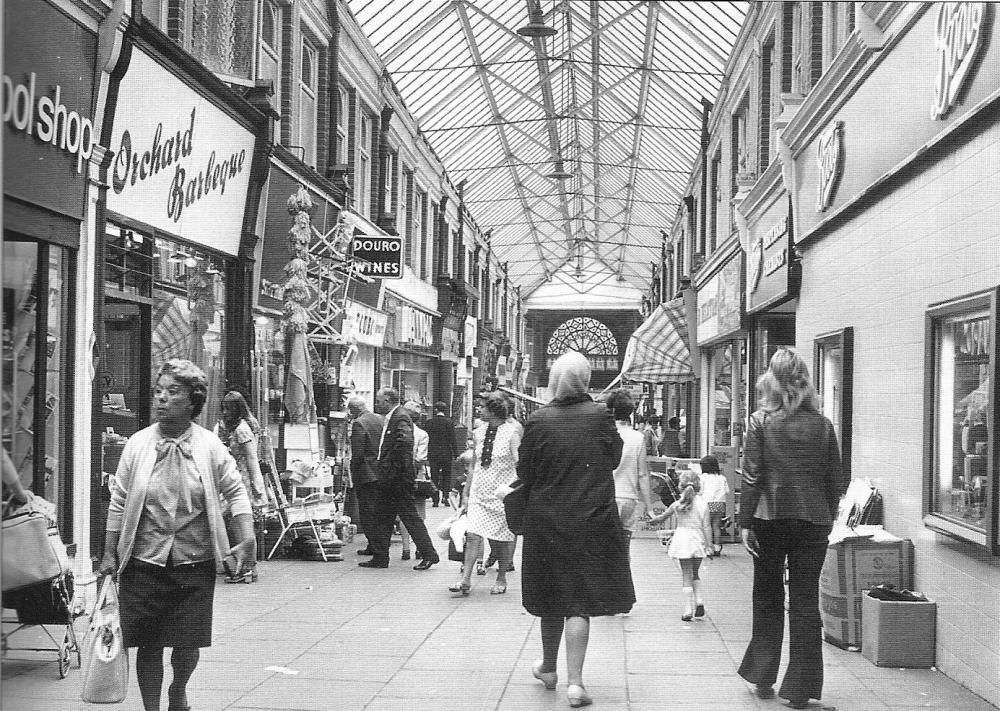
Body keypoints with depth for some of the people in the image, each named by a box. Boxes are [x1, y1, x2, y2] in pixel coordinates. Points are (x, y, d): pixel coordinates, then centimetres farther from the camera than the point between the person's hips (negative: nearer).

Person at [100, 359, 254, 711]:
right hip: (145, 561, 0)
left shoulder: (210, 446, -2)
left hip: (195, 562, 0)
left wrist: (247, 539, -7)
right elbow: (118, 502, 4)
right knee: (148, 644, 2)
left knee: (189, 642, 4)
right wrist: (110, 554, 4)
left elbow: (236, 491, 4)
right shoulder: (137, 444, -1)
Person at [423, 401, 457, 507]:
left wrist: (425, 455, 7)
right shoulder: (449, 422, -6)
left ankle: (435, 500, 3)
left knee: (434, 477, 7)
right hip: (446, 453, -1)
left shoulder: (429, 422, -1)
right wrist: (456, 455, -2)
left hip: (433, 454, 1)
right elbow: (452, 440, -6)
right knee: (446, 476, 11)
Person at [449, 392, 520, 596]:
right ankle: (466, 579, -11)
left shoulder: (512, 433, -6)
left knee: (504, 538, 5)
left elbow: (519, 465, -9)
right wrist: (466, 495, 13)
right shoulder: (479, 433, 9)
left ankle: (501, 579, 20)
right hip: (479, 491, 4)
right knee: (472, 533, -10)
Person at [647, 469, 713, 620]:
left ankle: (688, 609, -1)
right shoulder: (703, 503, -3)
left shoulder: (677, 504, -2)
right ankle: (699, 600, 3)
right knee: (695, 574, 20)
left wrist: (651, 519, 29)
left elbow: (661, 517, 10)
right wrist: (709, 545, 0)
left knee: (686, 575, 3)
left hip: (682, 539, -1)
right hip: (698, 540, 1)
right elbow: (706, 527, -4)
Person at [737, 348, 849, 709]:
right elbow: (836, 478, 3)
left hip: (770, 517, -1)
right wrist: (828, 516, 15)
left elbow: (751, 475, -8)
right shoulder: (822, 424, 0)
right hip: (813, 518, 1)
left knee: (767, 598, 15)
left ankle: (763, 677, 20)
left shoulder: (761, 421, -6)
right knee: (806, 602, 5)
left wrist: (745, 522, -3)